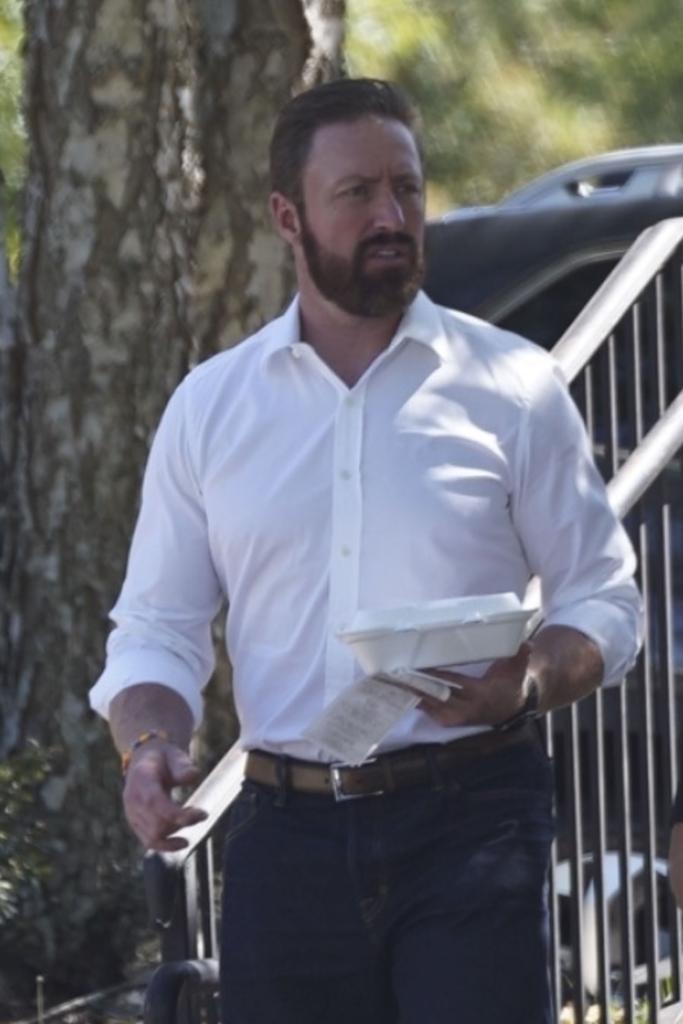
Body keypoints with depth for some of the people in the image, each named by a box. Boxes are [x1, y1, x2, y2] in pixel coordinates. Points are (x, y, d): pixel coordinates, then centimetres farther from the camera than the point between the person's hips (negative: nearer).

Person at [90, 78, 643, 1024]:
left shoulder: (513, 388, 4)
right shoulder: (210, 406, 10)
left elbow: (604, 602, 7)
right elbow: (155, 627, 12)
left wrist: (528, 682, -15)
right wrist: (150, 743, -10)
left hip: (469, 822, -2)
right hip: (287, 831, 2)